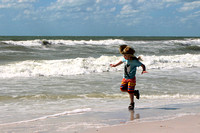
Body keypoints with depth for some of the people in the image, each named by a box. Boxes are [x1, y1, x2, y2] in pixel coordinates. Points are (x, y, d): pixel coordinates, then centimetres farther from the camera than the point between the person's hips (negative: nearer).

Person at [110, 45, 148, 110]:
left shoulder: (134, 61, -21)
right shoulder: (125, 59, -1)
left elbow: (143, 65, -18)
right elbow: (122, 61, 23)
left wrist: (144, 70, -38)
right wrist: (115, 65, 31)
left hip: (131, 78, -7)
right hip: (125, 78, 7)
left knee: (130, 91, -5)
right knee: (122, 88, 7)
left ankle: (132, 103, 13)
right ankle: (135, 92, 25)